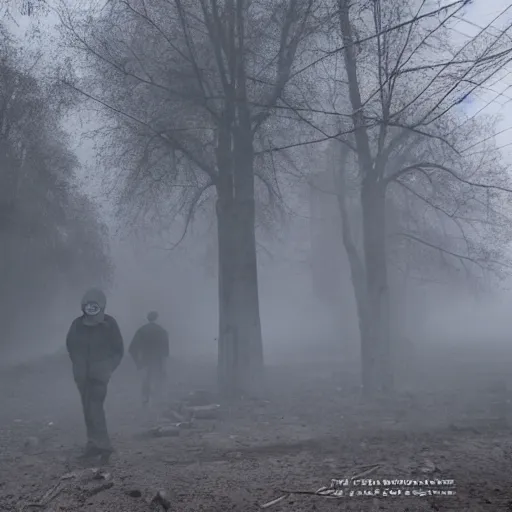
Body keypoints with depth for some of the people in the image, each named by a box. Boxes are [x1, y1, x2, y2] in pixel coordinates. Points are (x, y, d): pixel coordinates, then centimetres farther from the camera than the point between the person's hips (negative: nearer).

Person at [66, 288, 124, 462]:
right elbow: (70, 345, 16)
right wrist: (77, 364, 9)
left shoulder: (109, 324, -9)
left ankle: (100, 444, -10)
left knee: (95, 408, -15)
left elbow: (118, 350, -1)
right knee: (88, 409, 9)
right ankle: (95, 443, 19)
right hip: (82, 375, 4)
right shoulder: (77, 324, -1)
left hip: (99, 374, -4)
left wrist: (108, 368, -6)